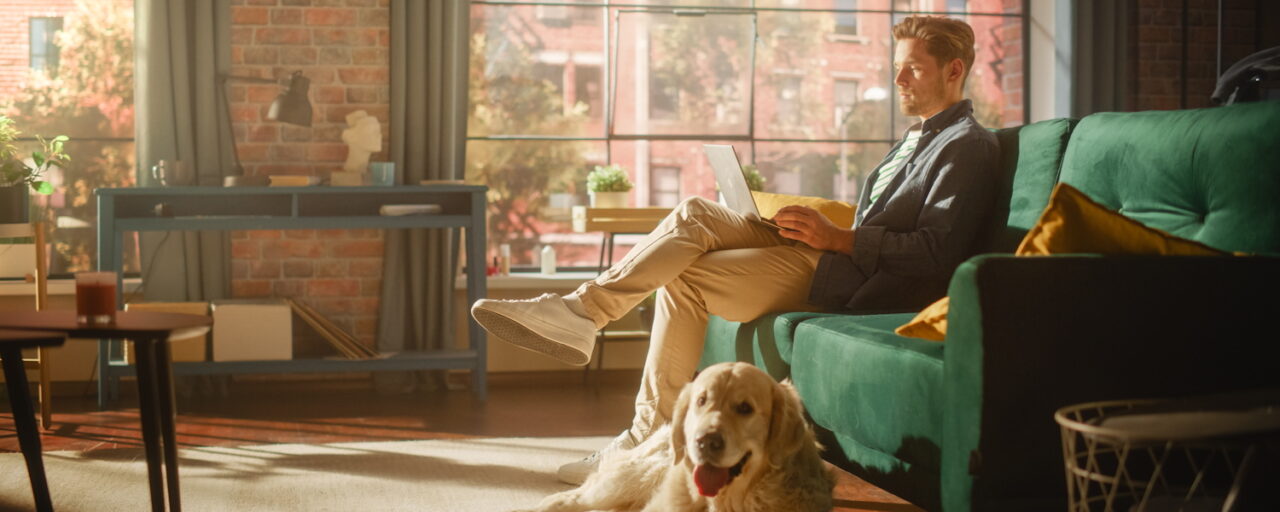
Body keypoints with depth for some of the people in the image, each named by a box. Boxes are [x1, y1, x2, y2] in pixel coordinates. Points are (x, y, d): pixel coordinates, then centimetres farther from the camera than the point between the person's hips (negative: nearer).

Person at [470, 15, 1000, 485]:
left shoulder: (968, 146, -4)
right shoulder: (918, 138, 27)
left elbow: (936, 253, -15)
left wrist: (839, 238, -17)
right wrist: (818, 227, 6)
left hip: (852, 276, -9)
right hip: (830, 255, 9)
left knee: (685, 280, -17)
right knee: (693, 215, -9)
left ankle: (649, 437, -12)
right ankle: (580, 309, -17)